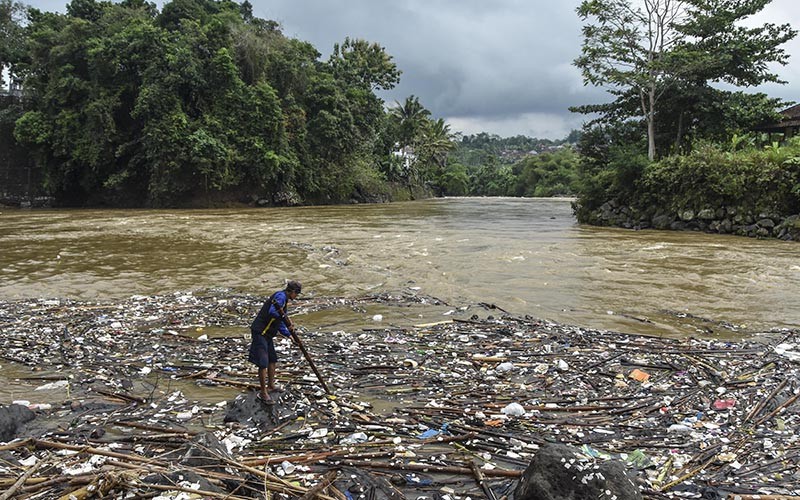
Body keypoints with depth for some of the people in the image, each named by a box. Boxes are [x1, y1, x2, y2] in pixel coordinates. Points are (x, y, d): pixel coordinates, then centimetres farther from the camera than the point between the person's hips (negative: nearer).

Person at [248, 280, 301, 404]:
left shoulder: (284, 300, 18)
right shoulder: (280, 296, -14)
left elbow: (279, 324, 23)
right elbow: (272, 312, -31)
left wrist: (289, 335, 16)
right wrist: (286, 319, -23)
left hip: (267, 334, 11)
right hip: (260, 333, -11)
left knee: (272, 359, 21)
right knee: (263, 363, -7)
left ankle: (271, 385, 38)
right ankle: (263, 392, 2)